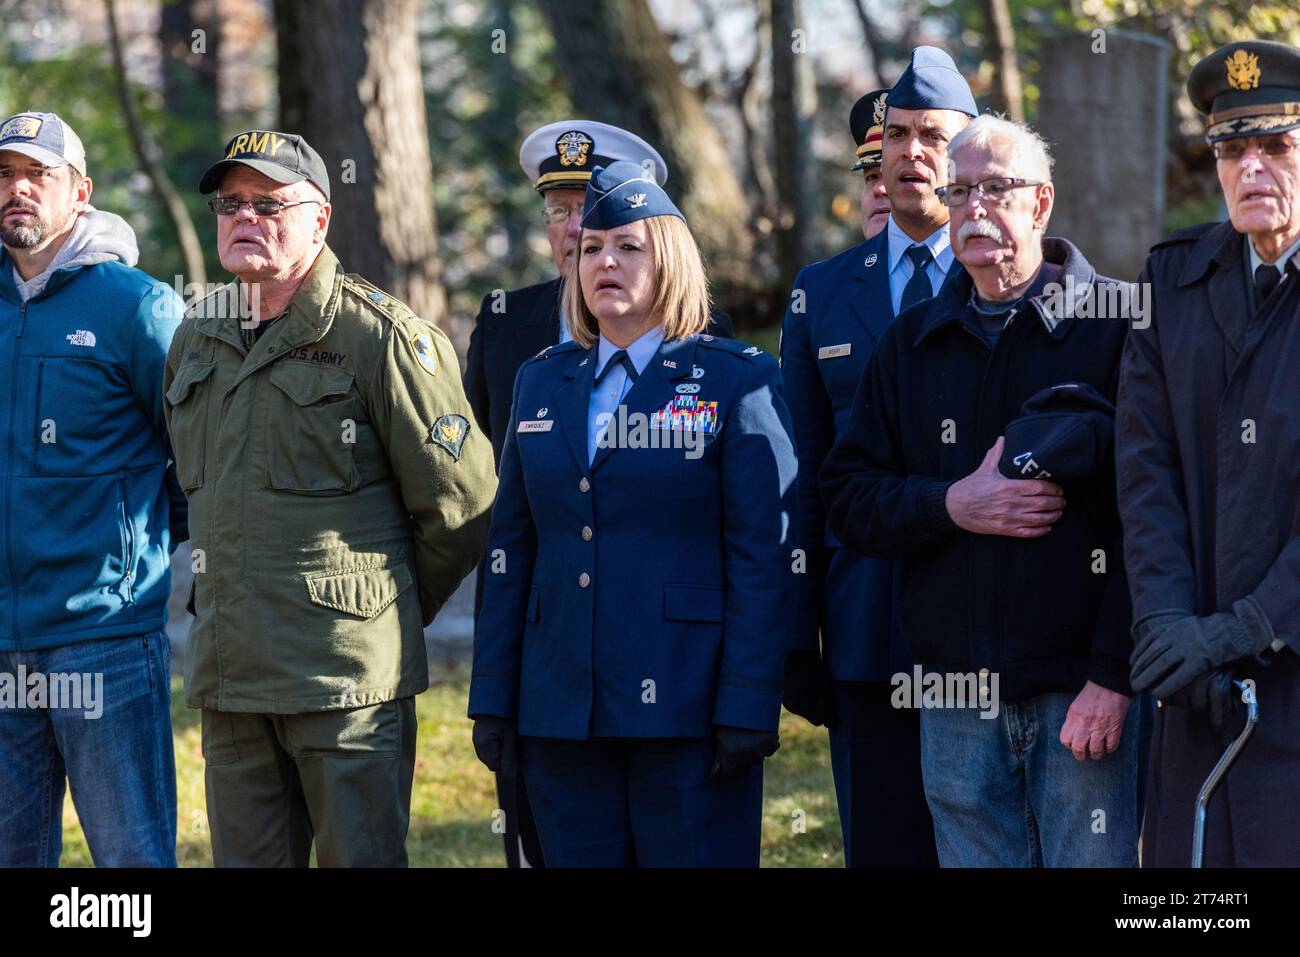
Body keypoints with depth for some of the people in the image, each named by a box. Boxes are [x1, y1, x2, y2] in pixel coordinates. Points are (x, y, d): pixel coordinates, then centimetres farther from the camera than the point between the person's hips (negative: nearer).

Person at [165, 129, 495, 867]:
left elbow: (461, 505, -5)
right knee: (247, 857, 10)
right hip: (230, 674, 6)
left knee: (362, 858, -2)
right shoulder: (198, 339, 13)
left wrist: (388, 612, 5)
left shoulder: (382, 336, -8)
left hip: (349, 674, -6)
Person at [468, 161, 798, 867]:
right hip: (562, 714, 4)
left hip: (687, 710, -4)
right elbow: (511, 548, 14)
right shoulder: (542, 382, 14)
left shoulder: (737, 380, -1)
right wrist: (492, 698, 8)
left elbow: (763, 554, -6)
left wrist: (749, 709, -13)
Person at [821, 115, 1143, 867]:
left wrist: (1113, 677, -15)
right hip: (957, 696, 4)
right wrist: (950, 505, -10)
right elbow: (848, 497, 10)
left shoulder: (1118, 322, -3)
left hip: (1087, 691, -4)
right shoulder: (912, 343, 13)